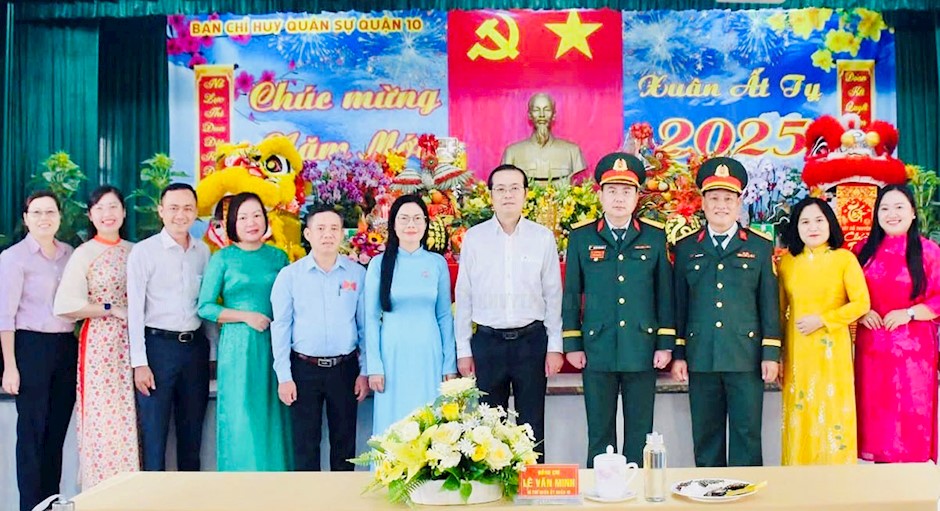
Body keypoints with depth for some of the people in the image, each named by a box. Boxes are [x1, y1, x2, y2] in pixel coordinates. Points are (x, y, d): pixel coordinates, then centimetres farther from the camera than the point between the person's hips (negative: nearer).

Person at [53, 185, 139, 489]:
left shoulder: (134, 251, 9)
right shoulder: (83, 254, -3)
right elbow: (66, 305, -14)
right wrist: (112, 309, -12)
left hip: (131, 344, 4)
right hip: (99, 344, -4)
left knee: (129, 419, 6)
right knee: (103, 418, 0)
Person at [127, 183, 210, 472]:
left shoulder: (203, 252, 8)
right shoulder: (143, 252, -4)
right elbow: (135, 309, -7)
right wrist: (139, 362, -11)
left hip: (195, 346, 4)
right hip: (158, 345, -4)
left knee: (192, 433, 13)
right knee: (154, 433, 2)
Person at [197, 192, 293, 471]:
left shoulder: (278, 257, 9)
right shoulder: (222, 259, 1)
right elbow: (205, 307, -2)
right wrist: (246, 316, -11)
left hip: (273, 345, 3)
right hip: (237, 346, -2)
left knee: (272, 417, 4)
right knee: (240, 419, 0)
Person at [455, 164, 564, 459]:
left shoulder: (543, 238, 1)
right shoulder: (474, 238, 1)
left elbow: (553, 295, 3)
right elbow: (464, 296, 4)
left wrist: (555, 346, 0)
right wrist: (463, 350, 3)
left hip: (531, 340, 0)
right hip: (488, 341, 0)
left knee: (532, 426, 7)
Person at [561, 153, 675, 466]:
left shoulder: (655, 237, 4)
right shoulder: (581, 238, 3)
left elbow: (665, 294, 5)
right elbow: (571, 294, 5)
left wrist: (666, 344, 1)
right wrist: (572, 344, 2)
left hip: (642, 351, 1)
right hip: (597, 351, 0)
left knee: (640, 433, 9)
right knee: (599, 433, 8)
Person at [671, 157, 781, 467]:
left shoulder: (760, 247, 6)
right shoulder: (686, 248, 8)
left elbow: (770, 303, 5)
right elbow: (679, 304, 8)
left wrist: (771, 353, -1)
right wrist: (678, 354, 4)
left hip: (747, 356, -1)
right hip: (701, 357, 1)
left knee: (747, 436, 2)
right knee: (706, 439, 8)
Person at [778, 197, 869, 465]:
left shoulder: (844, 259, -2)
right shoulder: (787, 262, 6)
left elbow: (861, 303, -5)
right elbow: (779, 310, 9)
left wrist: (822, 319, -13)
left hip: (832, 350, -2)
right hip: (796, 351, 2)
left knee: (832, 413, 2)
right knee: (799, 416, 6)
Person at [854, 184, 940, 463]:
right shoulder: (865, 250, 8)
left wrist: (909, 313, -16)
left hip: (913, 347, -3)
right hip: (872, 347, 4)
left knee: (911, 414, 0)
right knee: (876, 412, 8)